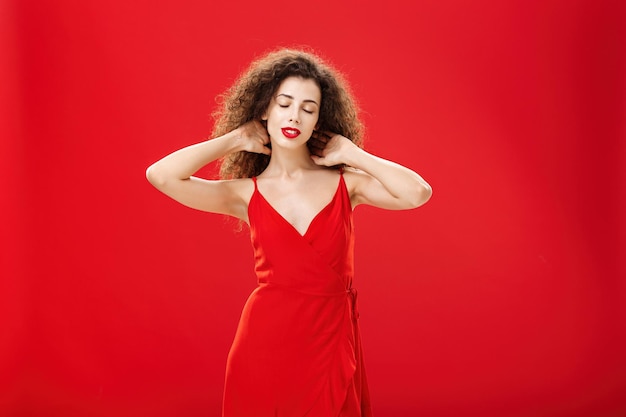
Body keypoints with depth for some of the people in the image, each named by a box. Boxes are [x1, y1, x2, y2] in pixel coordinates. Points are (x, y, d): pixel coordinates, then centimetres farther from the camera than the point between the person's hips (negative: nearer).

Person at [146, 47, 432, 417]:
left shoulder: (345, 182, 1)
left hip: (332, 342, 0)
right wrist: (235, 139, -2)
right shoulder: (246, 194, 1)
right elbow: (160, 175, -12)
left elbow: (418, 193, -15)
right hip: (266, 342, 0)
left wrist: (352, 154, -6)